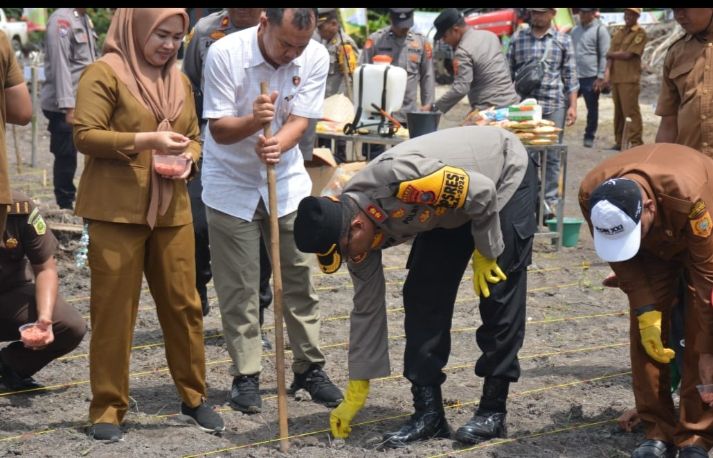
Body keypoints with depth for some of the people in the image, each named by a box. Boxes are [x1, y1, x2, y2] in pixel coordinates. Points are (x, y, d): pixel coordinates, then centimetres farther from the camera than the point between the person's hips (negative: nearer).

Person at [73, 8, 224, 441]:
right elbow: (85, 135, -13)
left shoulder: (180, 80, 14)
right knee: (113, 309, 2)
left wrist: (188, 159, -3)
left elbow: (194, 136, 20)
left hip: (172, 211, 5)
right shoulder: (104, 72, -5)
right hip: (117, 210, -5)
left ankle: (194, 397, 22)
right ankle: (108, 408, 13)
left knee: (183, 304, 8)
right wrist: (146, 140, -21)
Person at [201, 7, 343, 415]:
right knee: (238, 287, 0)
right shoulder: (225, 54, -21)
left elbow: (299, 121, -13)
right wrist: (253, 121, -39)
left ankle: (310, 367, 19)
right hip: (231, 183, -2)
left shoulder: (316, 57, -13)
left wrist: (278, 145, -36)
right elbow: (219, 130, -18)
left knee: (300, 277, 6)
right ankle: (246, 375, 11)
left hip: (287, 180, 3)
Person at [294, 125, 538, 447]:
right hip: (449, 209, 7)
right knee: (421, 297, -3)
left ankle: (493, 411, 1)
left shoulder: (397, 179, -40)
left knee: (499, 296, -9)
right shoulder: (354, 229, -15)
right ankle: (428, 411, 2)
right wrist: (355, 392, 0)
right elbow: (367, 309, -5)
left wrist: (485, 255, -17)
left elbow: (482, 192, -30)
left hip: (507, 174, -6)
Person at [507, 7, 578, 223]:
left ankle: (550, 201, 10)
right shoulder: (517, 38, 7)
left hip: (554, 106, -1)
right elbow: (509, 72, 10)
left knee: (552, 156, 3)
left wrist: (572, 106, -1)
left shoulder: (563, 40, 5)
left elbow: (570, 76, 5)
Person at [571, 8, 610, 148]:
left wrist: (600, 77, -13)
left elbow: (604, 56, -9)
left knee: (592, 109, 5)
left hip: (591, 78, -5)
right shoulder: (576, 30, 13)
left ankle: (589, 137, 16)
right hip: (574, 76, 5)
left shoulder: (600, 29, -6)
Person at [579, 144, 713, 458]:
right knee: (645, 331, -7)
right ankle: (658, 432, 2)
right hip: (654, 244, 4)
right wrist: (645, 311, -24)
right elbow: (621, 260, -16)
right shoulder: (591, 193, -33)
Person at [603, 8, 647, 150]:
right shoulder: (618, 32, 16)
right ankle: (619, 142, 17)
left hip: (630, 78, -6)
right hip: (615, 77, 6)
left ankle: (636, 143, -8)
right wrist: (607, 71, -7)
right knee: (618, 111, 10)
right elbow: (611, 55, 8)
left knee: (631, 111, -9)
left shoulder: (640, 34, -4)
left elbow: (628, 55, -12)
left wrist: (611, 54, 2)